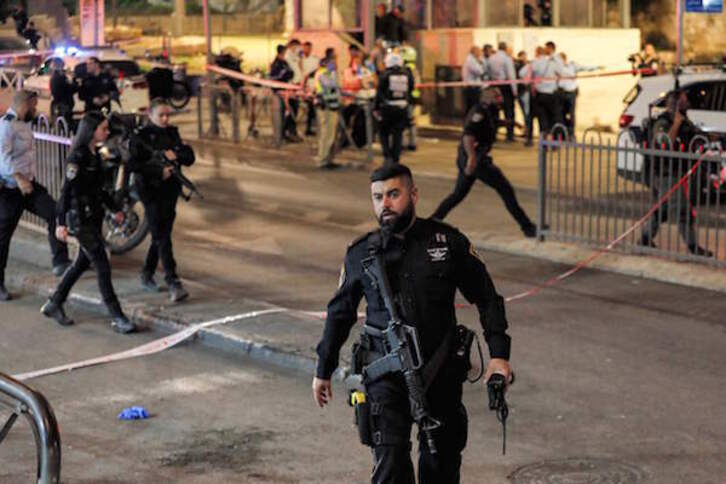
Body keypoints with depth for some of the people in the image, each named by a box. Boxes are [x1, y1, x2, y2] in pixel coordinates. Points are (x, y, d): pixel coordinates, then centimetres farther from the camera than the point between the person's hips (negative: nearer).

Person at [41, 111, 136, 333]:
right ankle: (117, 318, -3)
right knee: (102, 267, -7)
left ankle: (54, 304, 28)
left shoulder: (94, 154, 10)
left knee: (82, 263, 16)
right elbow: (67, 190, -20)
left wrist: (114, 209, 27)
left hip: (94, 216, 9)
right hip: (81, 219, -9)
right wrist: (61, 223, -24)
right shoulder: (78, 157, -17)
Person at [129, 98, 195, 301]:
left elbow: (190, 158, 6)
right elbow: (133, 164, -15)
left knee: (161, 234, 11)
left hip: (170, 190, 6)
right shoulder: (141, 136, -6)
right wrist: (158, 172, -21)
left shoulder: (172, 134, 11)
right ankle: (173, 283, -16)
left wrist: (176, 155, -14)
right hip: (151, 191, -6)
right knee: (162, 236, -10)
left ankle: (147, 275, 28)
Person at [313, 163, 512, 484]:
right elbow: (339, 313, 14)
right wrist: (323, 370, 19)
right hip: (387, 375, -1)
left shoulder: (448, 241, -1)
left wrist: (499, 354, -3)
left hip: (441, 373, 1)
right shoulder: (361, 254, 1)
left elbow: (486, 297, 6)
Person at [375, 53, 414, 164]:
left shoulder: (385, 75, -6)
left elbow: (379, 93, -4)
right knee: (398, 134, 9)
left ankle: (387, 156, -4)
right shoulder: (407, 75, 5)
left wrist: (376, 108, 2)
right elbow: (410, 90, 10)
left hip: (388, 109, -3)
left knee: (384, 132, 11)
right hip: (403, 108, 3)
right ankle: (395, 159, 9)